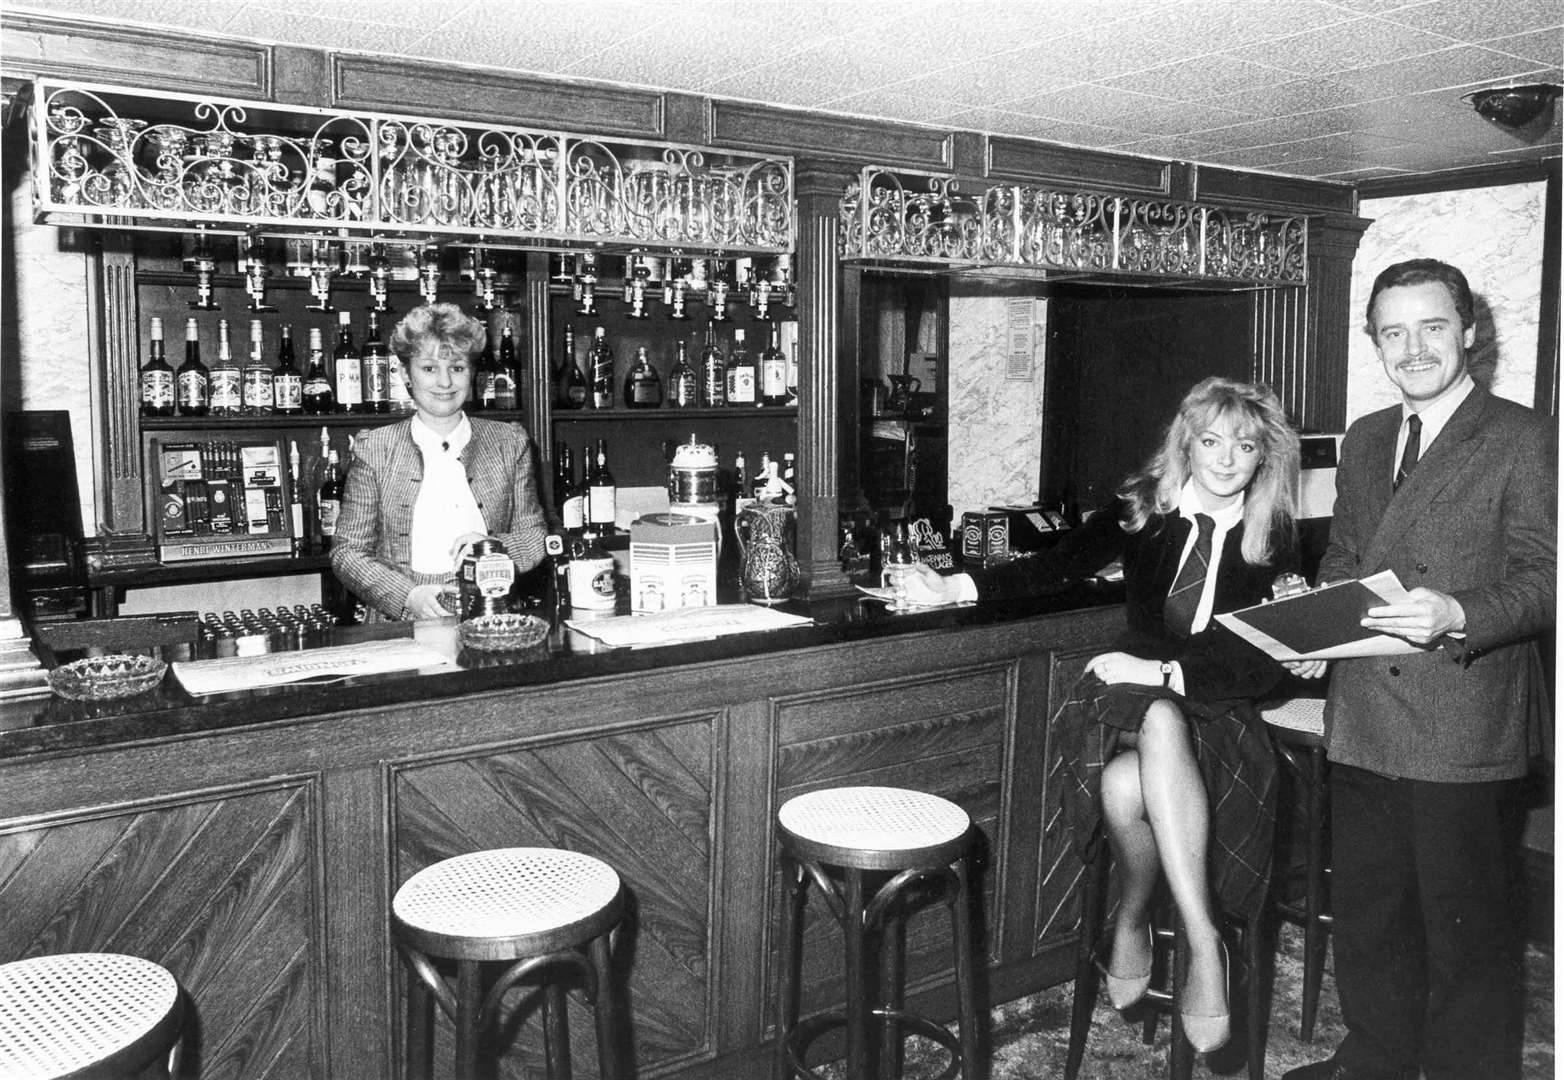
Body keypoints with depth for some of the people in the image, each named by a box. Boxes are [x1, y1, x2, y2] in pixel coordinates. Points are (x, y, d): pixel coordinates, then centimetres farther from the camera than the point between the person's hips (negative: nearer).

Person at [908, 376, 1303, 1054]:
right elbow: (1057, 566, 0)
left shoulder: (1273, 543, 0)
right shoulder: (1142, 508, 3)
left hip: (1217, 708, -1)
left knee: (1128, 786, -35)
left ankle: (1132, 921, -13)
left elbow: (1266, 668, -5)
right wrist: (957, 587, -12)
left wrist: (1165, 670, -18)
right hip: (1136, 697, 1)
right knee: (1162, 724, -37)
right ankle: (1203, 944, -25)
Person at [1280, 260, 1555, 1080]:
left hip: (1463, 732, -6)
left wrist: (1459, 615, -27)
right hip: (1362, 725, 6)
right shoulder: (1363, 439, 14)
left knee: (1467, 929, 6)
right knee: (1366, 913, 19)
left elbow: (1544, 577, -10)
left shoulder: (1522, 439, -6)